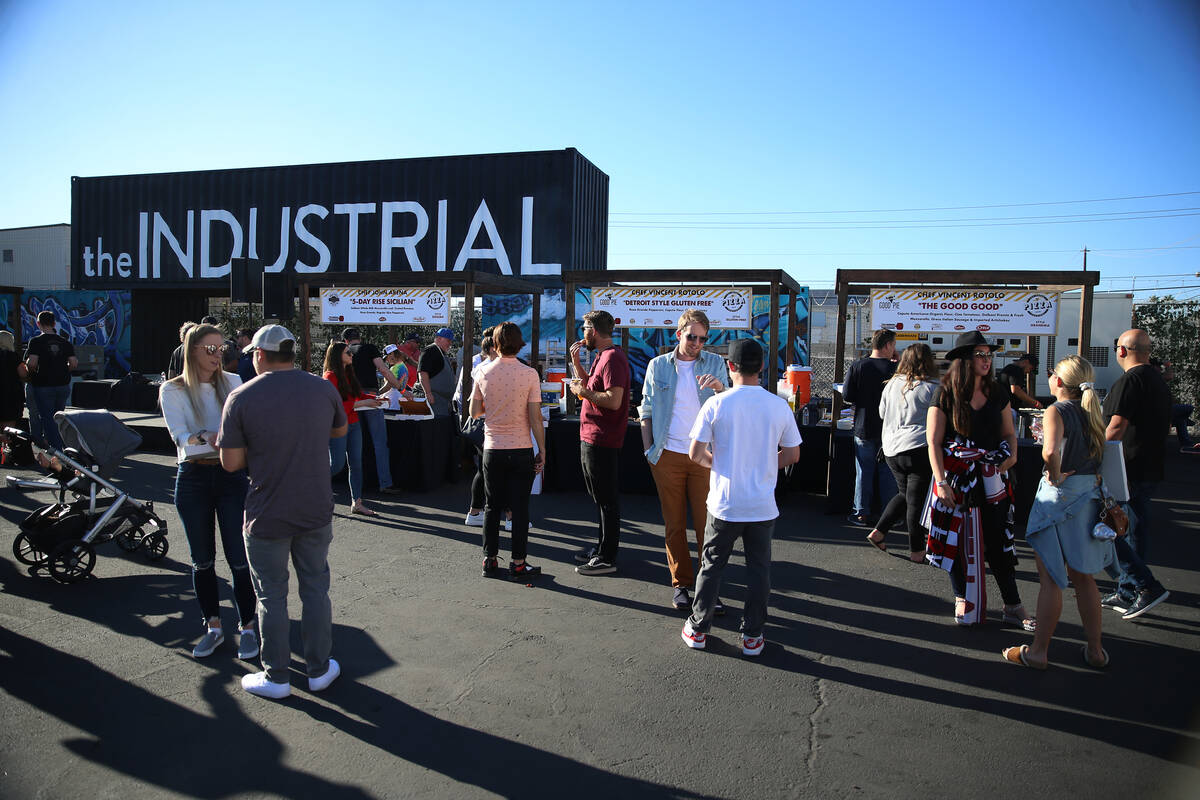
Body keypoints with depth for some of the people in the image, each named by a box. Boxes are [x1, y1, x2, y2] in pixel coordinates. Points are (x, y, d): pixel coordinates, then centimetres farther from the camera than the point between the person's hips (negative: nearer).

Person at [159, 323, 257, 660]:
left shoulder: (233, 382, 5)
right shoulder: (172, 390, 0)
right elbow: (180, 436, -14)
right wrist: (213, 437, -34)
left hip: (231, 475, 0)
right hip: (193, 478, 0)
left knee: (238, 558, -1)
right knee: (202, 559, 11)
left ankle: (247, 626, 14)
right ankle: (213, 627, 27)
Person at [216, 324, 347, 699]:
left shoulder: (241, 397, -13)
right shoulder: (323, 388, -3)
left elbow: (231, 462, -10)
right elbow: (340, 430, 15)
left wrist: (261, 449, 7)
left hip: (267, 517, -3)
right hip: (316, 512, 3)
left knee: (272, 597, 11)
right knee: (315, 590, 15)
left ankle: (276, 677, 24)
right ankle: (319, 669, 27)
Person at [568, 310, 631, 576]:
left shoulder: (613, 358, -17)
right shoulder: (602, 356, 15)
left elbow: (614, 400, -26)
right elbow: (591, 385, 23)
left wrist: (583, 392, -14)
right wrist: (576, 362, 14)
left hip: (601, 441, -11)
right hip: (591, 438, 11)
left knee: (606, 499, -3)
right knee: (599, 497, 18)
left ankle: (607, 559, 5)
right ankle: (602, 548, 30)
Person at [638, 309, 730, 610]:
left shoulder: (715, 364, 6)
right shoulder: (658, 366, 7)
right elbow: (647, 411, 11)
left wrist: (720, 388, -21)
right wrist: (649, 450, 4)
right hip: (668, 456, 1)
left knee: (706, 523, 0)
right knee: (674, 524, 7)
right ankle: (681, 583, 19)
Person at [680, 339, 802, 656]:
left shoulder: (716, 404, -11)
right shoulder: (779, 406, -4)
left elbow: (696, 454, -9)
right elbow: (792, 454, 4)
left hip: (724, 504, -1)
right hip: (763, 506, 1)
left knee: (711, 566, 13)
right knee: (759, 569, 13)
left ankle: (697, 629, 24)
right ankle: (752, 636, 21)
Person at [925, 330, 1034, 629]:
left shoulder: (997, 393, 7)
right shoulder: (946, 395, -6)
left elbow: (1009, 433, 17)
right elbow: (934, 442, -8)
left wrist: (1011, 454, -4)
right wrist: (941, 482, -14)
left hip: (992, 479, 3)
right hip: (956, 478, -3)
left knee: (999, 540, 4)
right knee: (958, 540, 6)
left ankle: (1013, 606, 14)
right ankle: (962, 599, 23)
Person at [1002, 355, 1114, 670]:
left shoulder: (1057, 411, -15)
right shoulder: (1092, 412, 8)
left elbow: (1051, 450, -34)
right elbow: (1100, 452, 16)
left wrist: (1055, 476, -16)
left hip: (1059, 496, -7)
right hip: (1091, 496, 7)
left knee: (1051, 579, 2)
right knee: (1083, 577, 18)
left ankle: (1038, 652, 12)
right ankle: (1095, 650, 27)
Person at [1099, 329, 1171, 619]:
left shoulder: (1129, 381, -16)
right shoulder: (1160, 382, 14)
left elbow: (1116, 427, -23)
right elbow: (1166, 427, 23)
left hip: (1125, 471, -9)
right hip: (1151, 470, 9)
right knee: (1135, 530, 14)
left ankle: (1148, 587, -7)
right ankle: (1127, 594, 21)